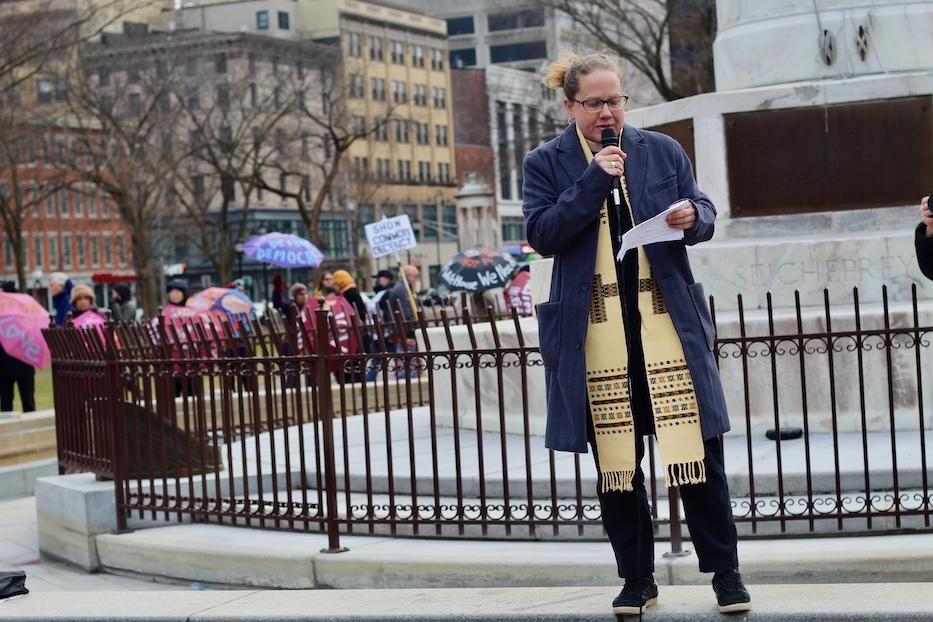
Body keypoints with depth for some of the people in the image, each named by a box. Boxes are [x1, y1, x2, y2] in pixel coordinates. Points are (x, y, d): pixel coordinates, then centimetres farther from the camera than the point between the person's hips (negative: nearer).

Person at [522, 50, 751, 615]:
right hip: (595, 334, 0)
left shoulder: (663, 151, 8)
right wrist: (593, 180, -15)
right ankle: (638, 579, 18)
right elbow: (543, 235, -7)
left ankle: (725, 572, 10)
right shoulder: (546, 164, 4)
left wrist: (692, 218, -12)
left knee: (697, 449, -1)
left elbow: (704, 212, 11)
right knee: (616, 460, 6)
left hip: (669, 324, 1)